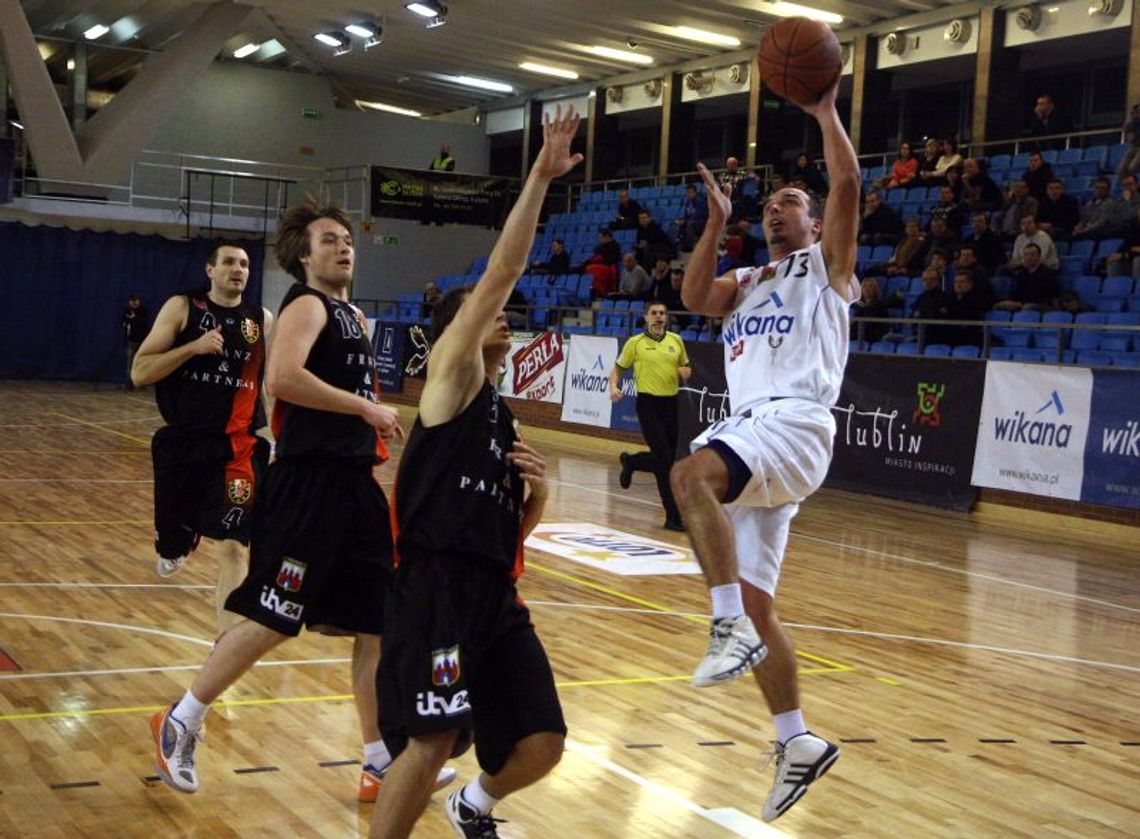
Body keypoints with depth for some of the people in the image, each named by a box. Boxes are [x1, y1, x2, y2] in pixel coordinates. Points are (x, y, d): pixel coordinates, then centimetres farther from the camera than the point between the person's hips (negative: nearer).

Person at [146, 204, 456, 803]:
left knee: (377, 624, 9)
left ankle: (382, 763, 17)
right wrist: (366, 407, -21)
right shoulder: (307, 305, -8)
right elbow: (282, 377, -27)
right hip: (309, 483, -9)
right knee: (271, 620, -5)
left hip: (355, 484, 9)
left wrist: (376, 428, 17)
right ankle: (180, 725, 11)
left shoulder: (352, 316, 20)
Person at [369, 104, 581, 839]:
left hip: (497, 592, 8)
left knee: (542, 744, 7)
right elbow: (502, 274, -12)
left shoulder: (505, 417, 22)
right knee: (432, 741, -16)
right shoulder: (452, 378, 1)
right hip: (437, 585, -8)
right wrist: (540, 179, -15)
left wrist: (539, 490, 5)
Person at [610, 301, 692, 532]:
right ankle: (673, 516, -6)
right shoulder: (635, 343, 0)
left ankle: (630, 462, 43)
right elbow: (617, 369, 7)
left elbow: (685, 367, 21)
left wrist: (686, 372, -3)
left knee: (666, 459, 11)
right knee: (665, 460, -12)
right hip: (648, 403, -5)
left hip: (671, 403, 5)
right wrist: (613, 387, -13)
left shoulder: (676, 340, 9)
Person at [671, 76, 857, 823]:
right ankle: (798, 744, 12)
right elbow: (693, 297, 7)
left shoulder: (826, 266, 13)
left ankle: (732, 627, -34)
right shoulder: (746, 283, 28)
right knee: (757, 605, 5)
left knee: (691, 475, -36)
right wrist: (717, 222, 3)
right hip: (751, 435, 7)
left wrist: (825, 111, 1)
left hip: (796, 427, -7)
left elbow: (848, 185, -2)